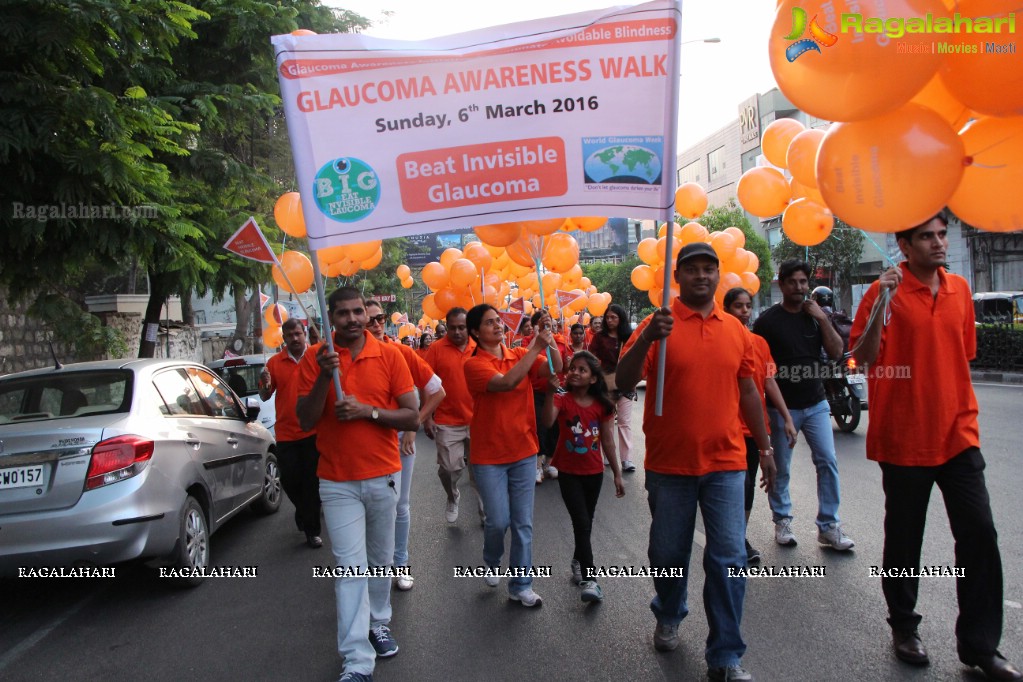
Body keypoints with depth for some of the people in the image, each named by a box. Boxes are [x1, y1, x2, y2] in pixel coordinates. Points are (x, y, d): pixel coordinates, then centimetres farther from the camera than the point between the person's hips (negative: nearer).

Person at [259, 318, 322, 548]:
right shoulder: (274, 362, 3)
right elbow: (264, 397, 9)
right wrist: (265, 385, -13)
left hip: (313, 432, -2)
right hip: (285, 433, 2)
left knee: (311, 481, 2)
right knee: (289, 479, 8)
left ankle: (312, 529, 13)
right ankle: (304, 510, 38)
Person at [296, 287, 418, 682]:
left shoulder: (389, 355, -3)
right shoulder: (314, 358, -2)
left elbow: (412, 417, -3)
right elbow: (306, 421, -7)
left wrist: (367, 410, -18)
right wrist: (325, 375, -19)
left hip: (384, 477, 1)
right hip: (337, 482, -1)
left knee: (380, 560, 15)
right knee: (351, 567, -3)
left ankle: (379, 622, 38)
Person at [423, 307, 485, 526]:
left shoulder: (478, 349, 1)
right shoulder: (436, 348, -5)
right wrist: (427, 417, -6)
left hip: (477, 420, 2)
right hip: (447, 422, -2)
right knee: (449, 468, 3)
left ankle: (486, 513, 23)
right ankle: (452, 498, 34)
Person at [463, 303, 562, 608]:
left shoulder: (520, 354, 3)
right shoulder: (474, 365, -11)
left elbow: (554, 369, -11)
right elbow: (506, 382, -28)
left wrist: (548, 339, -25)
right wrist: (536, 347, -27)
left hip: (523, 452, 4)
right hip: (489, 457, -4)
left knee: (523, 523, 7)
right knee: (499, 520, -2)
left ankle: (520, 585, 20)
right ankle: (492, 563, 31)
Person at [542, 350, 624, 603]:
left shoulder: (602, 405, -5)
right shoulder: (562, 400, -12)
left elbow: (608, 441, 2)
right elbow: (548, 423, -33)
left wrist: (617, 474, 5)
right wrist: (550, 392, -46)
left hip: (594, 472, 3)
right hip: (568, 472, -3)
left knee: (586, 523, 16)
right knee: (582, 523, -9)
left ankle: (578, 562, 39)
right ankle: (589, 580, -5)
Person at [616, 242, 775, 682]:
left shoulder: (735, 330, 6)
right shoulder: (658, 325, -6)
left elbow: (747, 390, 14)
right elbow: (624, 382, -15)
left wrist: (765, 447, 16)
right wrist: (647, 339, -31)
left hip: (725, 463, 2)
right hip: (669, 465, -2)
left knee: (728, 561, 1)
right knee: (668, 554, 13)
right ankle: (668, 617, 41)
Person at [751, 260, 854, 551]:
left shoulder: (815, 315, 8)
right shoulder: (767, 320, -4)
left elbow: (836, 352, 2)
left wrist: (823, 319, -10)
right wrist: (775, 405, -7)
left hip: (816, 404, 3)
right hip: (781, 406, -3)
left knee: (827, 462, -3)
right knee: (780, 468, 5)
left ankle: (828, 526, 6)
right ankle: (782, 520, 22)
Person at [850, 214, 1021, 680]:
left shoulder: (959, 290, 9)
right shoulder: (886, 291, -8)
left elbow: (962, 354, 18)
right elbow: (863, 357, -15)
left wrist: (962, 411, 16)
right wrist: (881, 305, -27)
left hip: (957, 433, 4)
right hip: (904, 436, -4)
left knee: (979, 533, 1)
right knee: (904, 538, 9)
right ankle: (904, 627, 27)